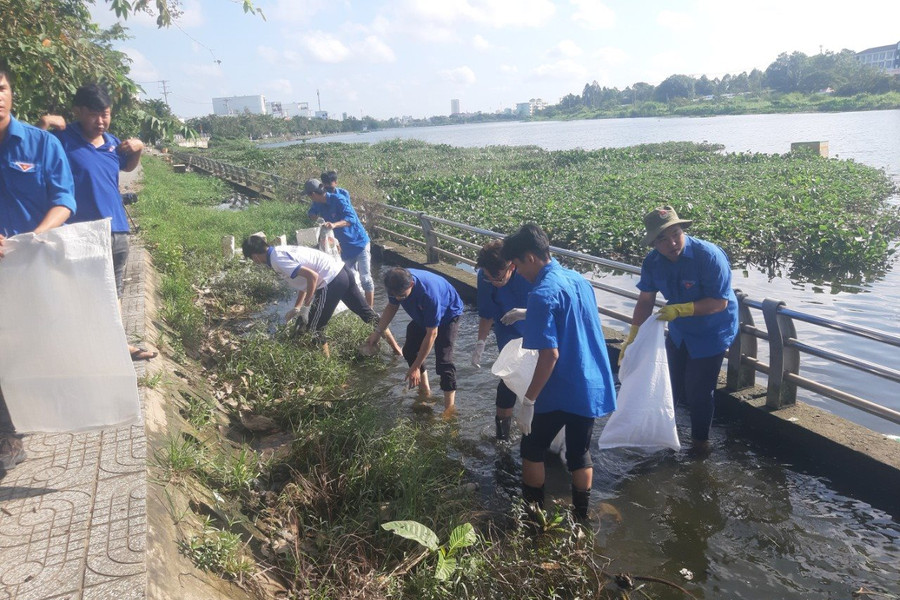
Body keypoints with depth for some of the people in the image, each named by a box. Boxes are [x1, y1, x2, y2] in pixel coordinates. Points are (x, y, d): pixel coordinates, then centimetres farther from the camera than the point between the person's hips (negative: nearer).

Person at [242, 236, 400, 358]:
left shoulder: (278, 260, -13)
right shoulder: (280, 251, 17)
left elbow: (312, 276, -22)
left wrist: (306, 305, -10)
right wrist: (297, 308, 25)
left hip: (331, 282, -10)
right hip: (342, 272, 10)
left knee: (315, 328, 7)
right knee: (366, 311, 20)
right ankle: (395, 348, 30)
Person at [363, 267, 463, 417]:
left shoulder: (429, 293, -44)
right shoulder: (398, 283, -26)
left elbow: (432, 334, -36)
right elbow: (392, 307, -1)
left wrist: (416, 367, -31)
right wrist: (377, 332, -8)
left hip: (447, 316, -7)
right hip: (422, 316, 7)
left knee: (443, 360, -18)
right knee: (409, 350, 6)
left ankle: (449, 410, -10)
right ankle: (425, 390, 25)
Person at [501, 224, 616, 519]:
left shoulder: (543, 295, -21)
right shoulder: (579, 279, 4)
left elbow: (550, 354, -24)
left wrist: (528, 400, -17)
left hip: (560, 392, -7)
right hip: (593, 387, 7)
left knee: (533, 450, 14)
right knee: (580, 453, 20)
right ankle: (581, 516, 32)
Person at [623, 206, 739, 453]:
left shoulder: (709, 256, -30)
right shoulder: (652, 262, -14)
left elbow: (719, 302, -29)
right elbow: (645, 300, -5)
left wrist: (680, 309, -37)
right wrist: (632, 336, -8)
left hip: (712, 333, -5)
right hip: (679, 332, 5)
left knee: (698, 391, 4)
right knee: (677, 387, 19)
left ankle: (700, 439, 29)